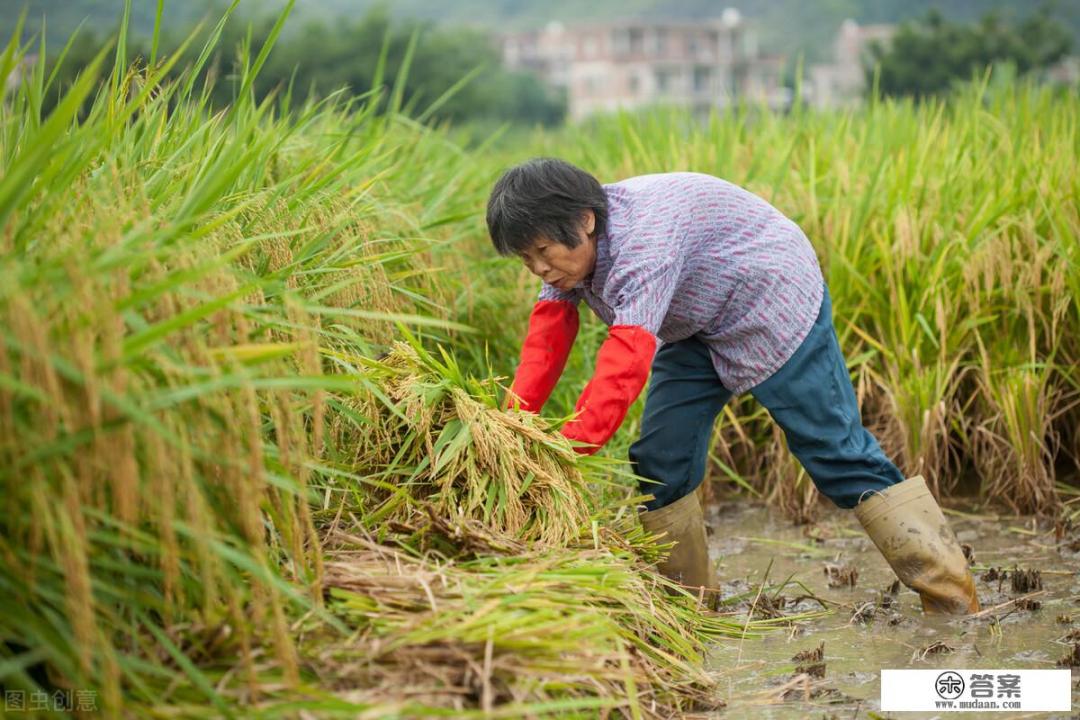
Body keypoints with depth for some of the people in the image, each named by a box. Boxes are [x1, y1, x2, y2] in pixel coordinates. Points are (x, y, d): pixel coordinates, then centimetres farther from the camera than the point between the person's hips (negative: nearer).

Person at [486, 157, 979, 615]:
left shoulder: (642, 242, -38)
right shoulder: (570, 244, -9)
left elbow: (624, 365, -46)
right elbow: (547, 340, -11)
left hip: (773, 303, -9)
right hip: (696, 329, 9)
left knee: (836, 450, -9)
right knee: (659, 462, 2)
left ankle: (952, 596, -3)